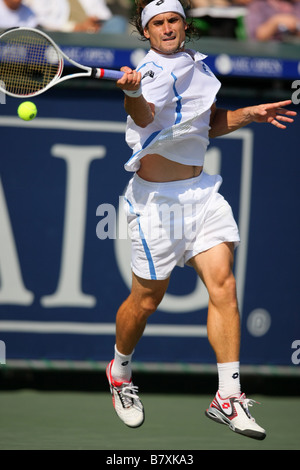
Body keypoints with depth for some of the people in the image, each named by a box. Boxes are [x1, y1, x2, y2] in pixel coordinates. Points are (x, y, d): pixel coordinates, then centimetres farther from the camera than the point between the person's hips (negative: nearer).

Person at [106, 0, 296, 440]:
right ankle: (120, 371, 32)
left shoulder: (199, 65, 9)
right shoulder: (151, 72, -14)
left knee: (223, 284, -7)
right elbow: (145, 117, -38)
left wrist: (249, 114, 11)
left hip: (201, 191, 6)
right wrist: (132, 93, -59)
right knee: (147, 298, 4)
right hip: (157, 197, -6)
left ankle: (228, 396, -5)